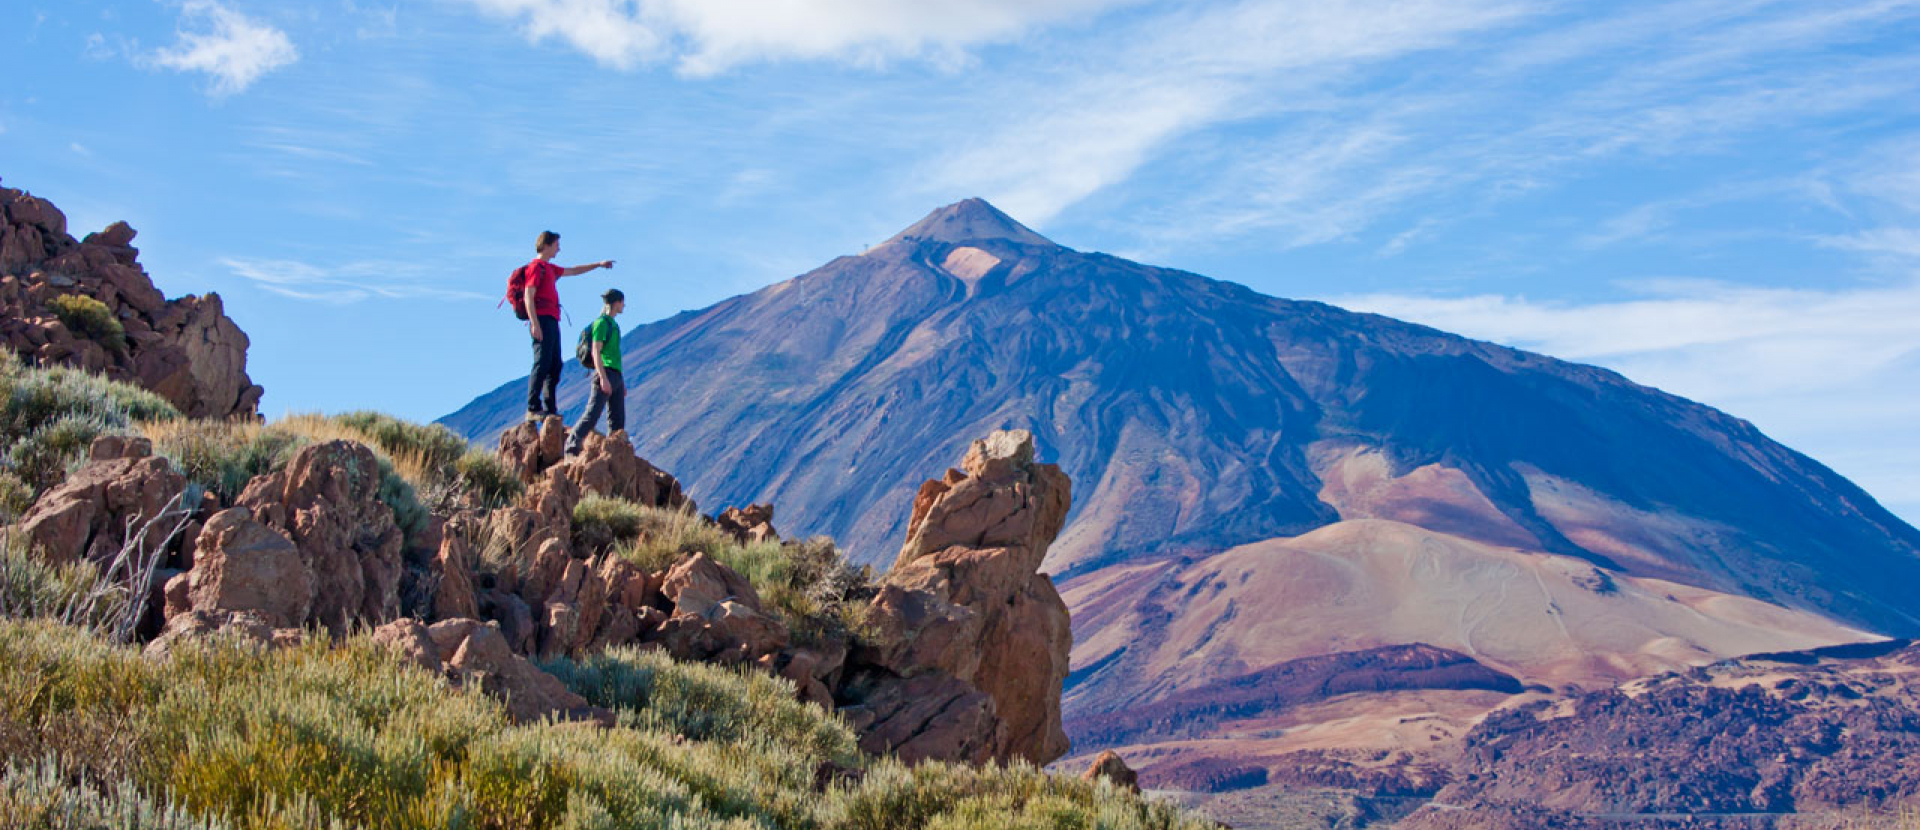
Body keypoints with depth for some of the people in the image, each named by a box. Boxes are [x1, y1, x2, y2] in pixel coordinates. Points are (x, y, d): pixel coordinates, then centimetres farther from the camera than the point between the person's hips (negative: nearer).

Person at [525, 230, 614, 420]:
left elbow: (572, 271, 40)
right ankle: (533, 409, -17)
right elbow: (529, 296, -14)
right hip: (542, 320, -10)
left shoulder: (549, 268, 24)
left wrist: (598, 265, 43)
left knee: (555, 365, 8)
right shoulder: (536, 267, -5)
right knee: (542, 364, -15)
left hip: (552, 321, 10)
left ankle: (549, 408, 9)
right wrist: (534, 324, -22)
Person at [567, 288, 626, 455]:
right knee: (592, 414, -15)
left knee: (617, 419, 5)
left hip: (615, 376, 9)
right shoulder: (601, 323, -6)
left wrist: (621, 381, 24)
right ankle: (571, 448, -15)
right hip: (604, 373, -9)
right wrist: (603, 377, -22)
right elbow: (596, 352, -13)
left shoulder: (613, 324, 21)